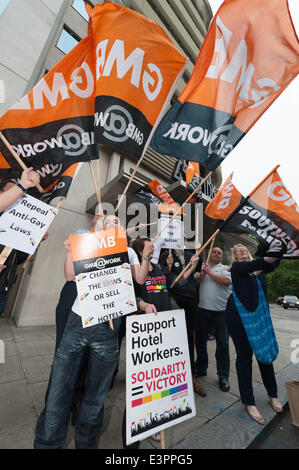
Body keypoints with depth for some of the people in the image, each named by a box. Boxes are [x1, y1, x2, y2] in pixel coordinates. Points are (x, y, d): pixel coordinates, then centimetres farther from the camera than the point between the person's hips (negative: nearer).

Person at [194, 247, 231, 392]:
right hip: (203, 309, 2)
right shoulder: (202, 267, 10)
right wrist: (202, 274, -14)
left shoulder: (225, 268, 5)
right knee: (201, 341, 15)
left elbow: (227, 281, -13)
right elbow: (195, 282, 3)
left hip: (221, 311, -2)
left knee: (222, 344, 6)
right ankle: (201, 369, 35)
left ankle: (223, 376, 24)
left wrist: (210, 272, -10)